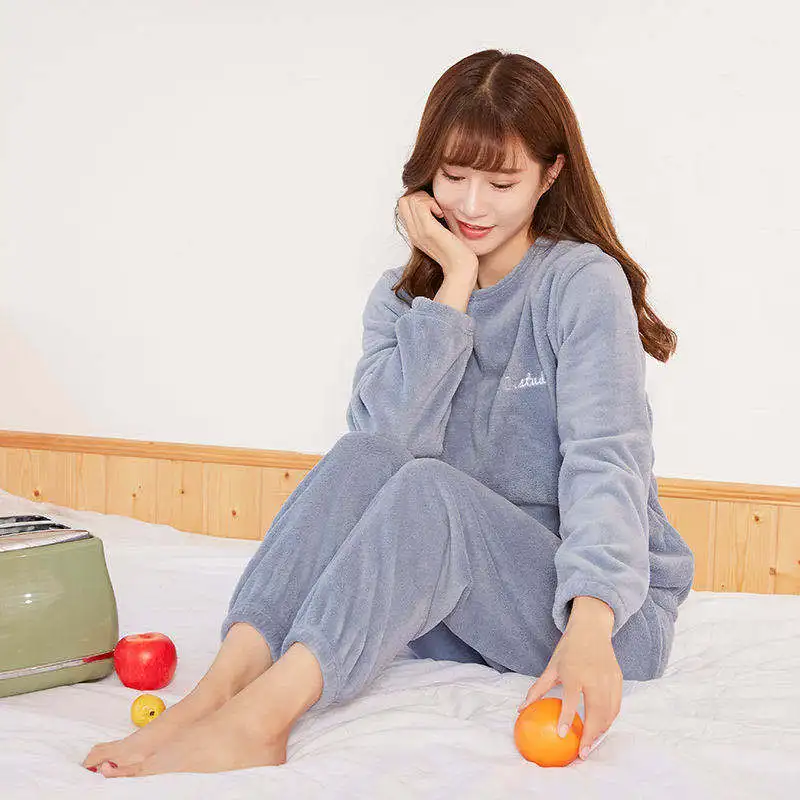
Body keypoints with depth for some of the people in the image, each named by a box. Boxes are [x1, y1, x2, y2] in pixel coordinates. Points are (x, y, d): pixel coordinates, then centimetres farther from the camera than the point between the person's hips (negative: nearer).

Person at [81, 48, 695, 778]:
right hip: (455, 609, 4)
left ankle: (259, 717, -44)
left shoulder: (583, 282, -7)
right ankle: (224, 686, -38)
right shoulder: (403, 297, 7)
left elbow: (604, 460, -21)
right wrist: (455, 282, -13)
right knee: (363, 458, -23)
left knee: (431, 490, -31)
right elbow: (388, 439, -12)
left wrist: (590, 623, -37)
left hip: (613, 600, -4)